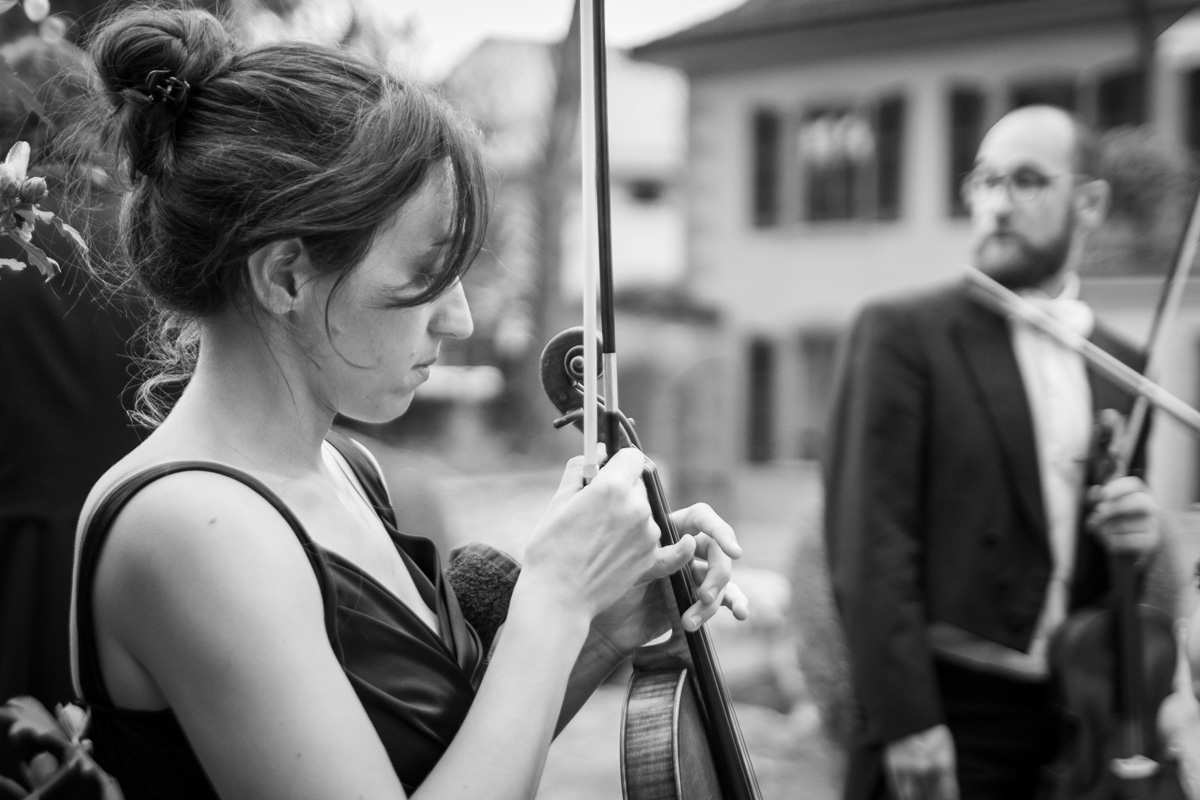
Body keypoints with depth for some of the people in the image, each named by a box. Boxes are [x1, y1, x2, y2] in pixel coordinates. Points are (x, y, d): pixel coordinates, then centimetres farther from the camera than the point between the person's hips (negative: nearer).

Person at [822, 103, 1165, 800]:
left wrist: (1145, 535, -4)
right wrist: (906, 720, -17)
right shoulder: (902, 333, -4)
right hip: (943, 716, -4)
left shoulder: (1125, 368, 11)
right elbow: (869, 540, -11)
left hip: (1079, 732, 5)